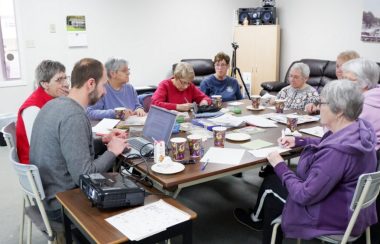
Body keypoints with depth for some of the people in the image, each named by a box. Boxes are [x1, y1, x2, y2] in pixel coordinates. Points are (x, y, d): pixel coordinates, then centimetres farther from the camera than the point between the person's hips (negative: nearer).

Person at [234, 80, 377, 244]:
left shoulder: (337, 152, -36)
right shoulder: (360, 127, -6)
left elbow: (304, 195, -29)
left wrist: (280, 167, -16)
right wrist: (299, 141, 11)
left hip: (336, 216, -8)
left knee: (271, 184, 10)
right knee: (275, 180, 18)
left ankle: (257, 219, 41)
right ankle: (259, 218, 43)